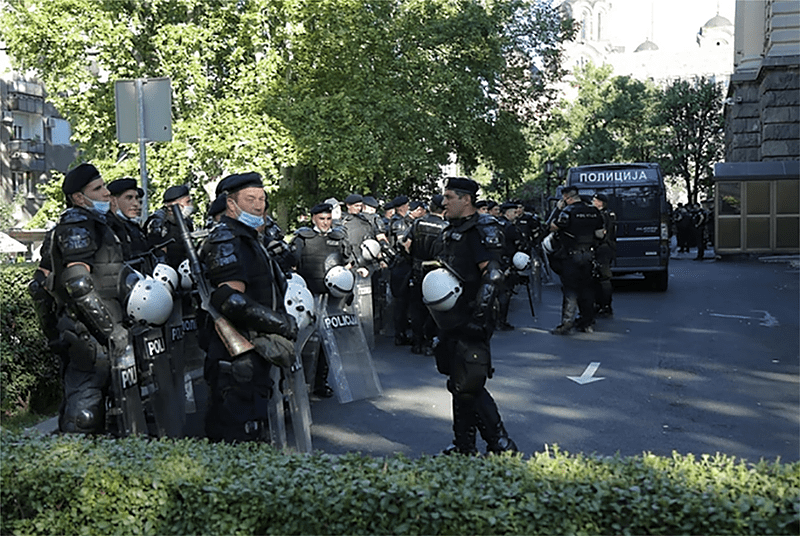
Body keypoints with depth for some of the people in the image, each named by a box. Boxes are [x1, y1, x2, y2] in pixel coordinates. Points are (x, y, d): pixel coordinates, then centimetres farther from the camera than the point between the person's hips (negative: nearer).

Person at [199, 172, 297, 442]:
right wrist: (281, 323, -18)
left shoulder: (246, 238, 22)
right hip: (238, 357, -11)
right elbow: (232, 301, -24)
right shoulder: (226, 240, -13)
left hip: (252, 356, 11)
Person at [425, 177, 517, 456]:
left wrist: (478, 315, -25)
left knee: (469, 386, -9)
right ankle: (464, 446, 22)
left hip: (471, 322, -9)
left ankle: (501, 445, 1)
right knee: (459, 385, 13)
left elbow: (493, 275, -21)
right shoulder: (450, 232, 16)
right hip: (453, 323, 9)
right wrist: (434, 290, 13)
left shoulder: (478, 232, -13)